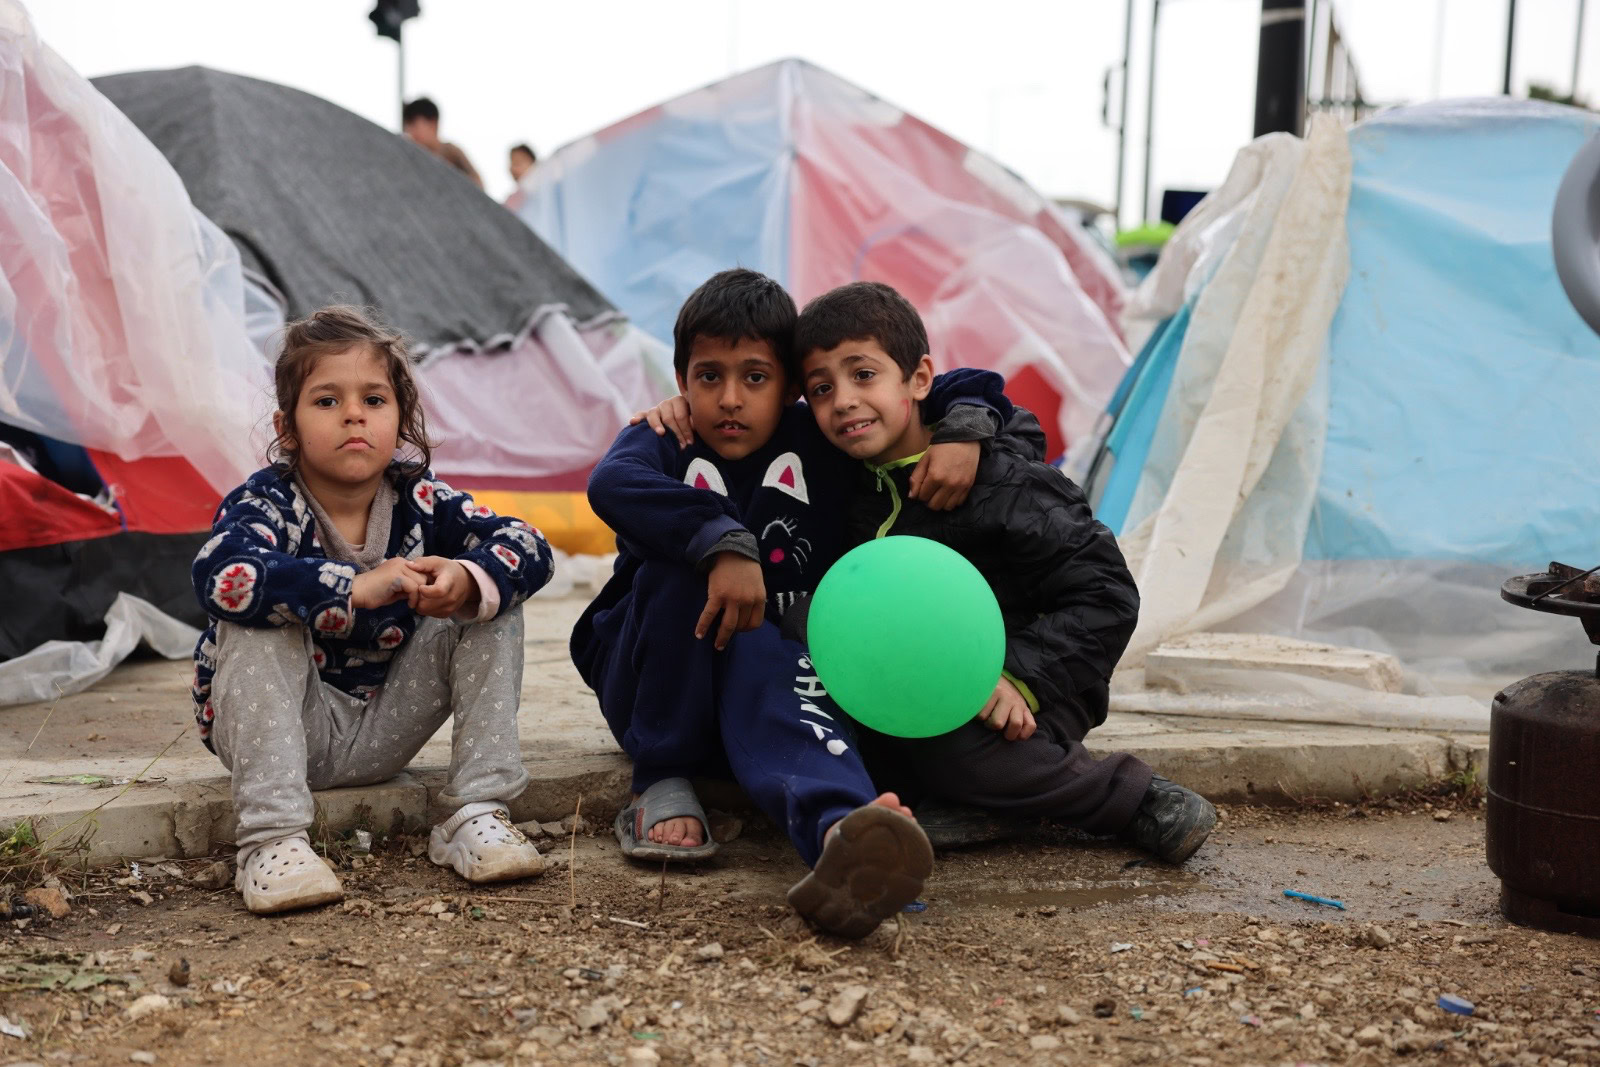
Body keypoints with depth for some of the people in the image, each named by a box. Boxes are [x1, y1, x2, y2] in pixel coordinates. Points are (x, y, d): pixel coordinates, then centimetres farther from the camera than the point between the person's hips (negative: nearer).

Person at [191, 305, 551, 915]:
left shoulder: (420, 501, -7)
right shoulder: (266, 502, -18)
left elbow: (528, 548, -17)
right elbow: (221, 576, -40)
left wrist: (466, 581, -39)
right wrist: (359, 588, -47)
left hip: (378, 738, 4)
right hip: (284, 730, -3)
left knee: (493, 606, -11)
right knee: (259, 621, -31)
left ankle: (478, 815, -14)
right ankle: (271, 841, -34)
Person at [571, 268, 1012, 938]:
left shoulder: (824, 446, 5)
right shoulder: (664, 444, -3)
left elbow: (972, 386, 12)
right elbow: (612, 484, -30)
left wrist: (964, 430, -12)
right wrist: (724, 542, -43)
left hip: (767, 665, 1)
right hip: (650, 689, 0)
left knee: (770, 667, -38)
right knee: (690, 554, -29)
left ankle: (840, 834, -73)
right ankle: (663, 782, -21)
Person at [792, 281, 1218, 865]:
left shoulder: (1004, 487, -16)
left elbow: (1107, 596, -16)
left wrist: (1020, 676, -27)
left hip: (1013, 696, -6)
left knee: (949, 747, -34)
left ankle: (1135, 797, -16)